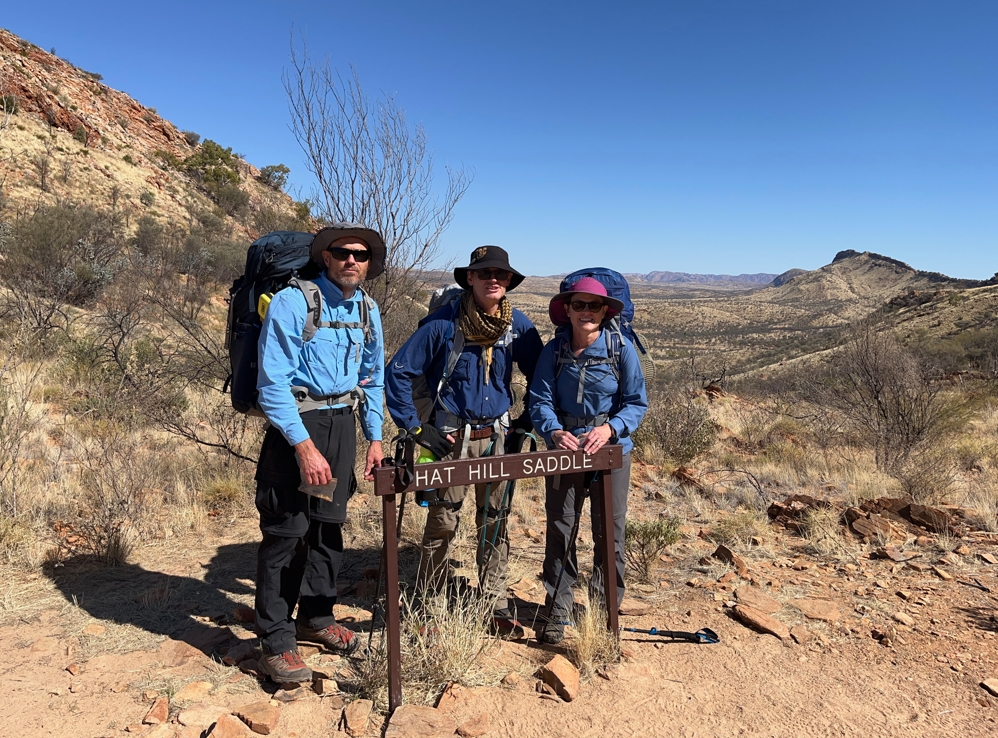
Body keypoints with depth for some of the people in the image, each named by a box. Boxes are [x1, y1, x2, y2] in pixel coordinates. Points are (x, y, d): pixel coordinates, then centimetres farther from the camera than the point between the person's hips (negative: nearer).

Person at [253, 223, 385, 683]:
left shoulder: (367, 311, 8)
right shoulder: (292, 303, -13)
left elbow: (373, 379, 18)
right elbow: (272, 382, -18)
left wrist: (375, 437, 11)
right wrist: (304, 445, -22)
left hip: (342, 421, 6)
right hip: (295, 424, -6)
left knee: (329, 524, 15)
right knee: (287, 530, -4)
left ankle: (316, 617, 33)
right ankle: (277, 642, 11)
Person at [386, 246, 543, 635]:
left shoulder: (518, 325, 0)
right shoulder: (443, 323, -11)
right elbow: (398, 373, -8)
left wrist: (527, 421, 5)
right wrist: (415, 427, -11)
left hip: (496, 438, 3)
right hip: (451, 438, -3)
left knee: (495, 522, 9)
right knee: (442, 522, 4)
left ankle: (496, 605, 23)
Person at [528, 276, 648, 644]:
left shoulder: (622, 349, -9)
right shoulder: (554, 350, -5)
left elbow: (636, 403, -5)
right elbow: (540, 400, -6)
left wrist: (610, 428, -23)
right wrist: (554, 432, -26)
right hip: (563, 448, 1)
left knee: (609, 531, 8)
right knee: (559, 529, 6)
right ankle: (558, 611, 21)